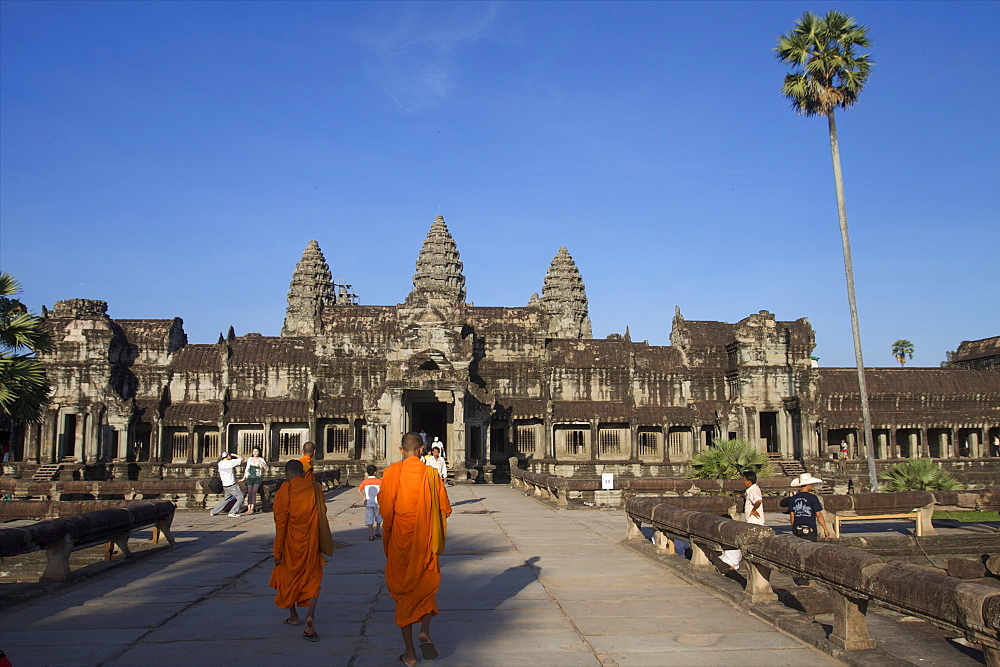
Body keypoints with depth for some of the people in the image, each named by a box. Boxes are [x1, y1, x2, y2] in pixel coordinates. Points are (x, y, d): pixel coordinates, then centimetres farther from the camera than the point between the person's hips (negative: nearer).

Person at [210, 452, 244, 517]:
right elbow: (242, 459, -7)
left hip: (225, 486, 7)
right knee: (240, 499, 0)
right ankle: (232, 512, -8)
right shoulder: (230, 462, -14)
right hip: (232, 485, -7)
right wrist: (234, 455, 6)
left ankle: (214, 511, 25)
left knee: (225, 499, 23)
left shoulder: (220, 463, 5)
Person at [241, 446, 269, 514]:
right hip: (250, 478, 3)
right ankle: (248, 509, -5)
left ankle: (252, 509, -13)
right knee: (249, 493, -6)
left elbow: (266, 468, -9)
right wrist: (243, 478, 23)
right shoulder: (249, 459, 14)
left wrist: (262, 464, -27)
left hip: (258, 478, -3)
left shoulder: (261, 459, 3)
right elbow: (247, 469, 23)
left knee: (254, 492, -15)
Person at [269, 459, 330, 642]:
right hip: (310, 543, 1)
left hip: (291, 543, -1)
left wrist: (278, 550, -9)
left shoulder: (284, 491, -11)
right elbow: (322, 515, 5)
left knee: (288, 577, 20)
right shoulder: (315, 488, -2)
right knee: (313, 579, 8)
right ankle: (310, 615, -15)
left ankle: (293, 616, 33)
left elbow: (281, 521, -13)